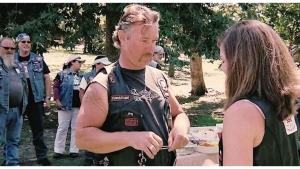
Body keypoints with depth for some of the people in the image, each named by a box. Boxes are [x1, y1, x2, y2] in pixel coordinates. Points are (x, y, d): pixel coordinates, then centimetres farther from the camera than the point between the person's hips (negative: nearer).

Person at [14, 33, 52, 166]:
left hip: (35, 100, 0)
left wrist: (47, 97, 0)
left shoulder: (38, 59, 4)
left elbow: (46, 78, 6)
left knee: (38, 129, 7)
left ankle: (42, 156, 15)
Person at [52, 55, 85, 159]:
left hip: (79, 106, 5)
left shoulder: (81, 76, 14)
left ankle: (74, 150, 14)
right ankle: (58, 150, 7)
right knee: (62, 128, 1)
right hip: (65, 105, -5)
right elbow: (56, 87, -7)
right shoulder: (62, 74, -4)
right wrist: (57, 101, -15)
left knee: (76, 128, 8)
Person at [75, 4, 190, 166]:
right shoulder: (103, 84, -14)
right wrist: (130, 138, -30)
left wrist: (180, 127, -9)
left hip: (166, 163, 6)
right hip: (122, 163, -5)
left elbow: (179, 114, 14)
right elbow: (82, 136, -18)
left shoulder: (160, 77, 2)